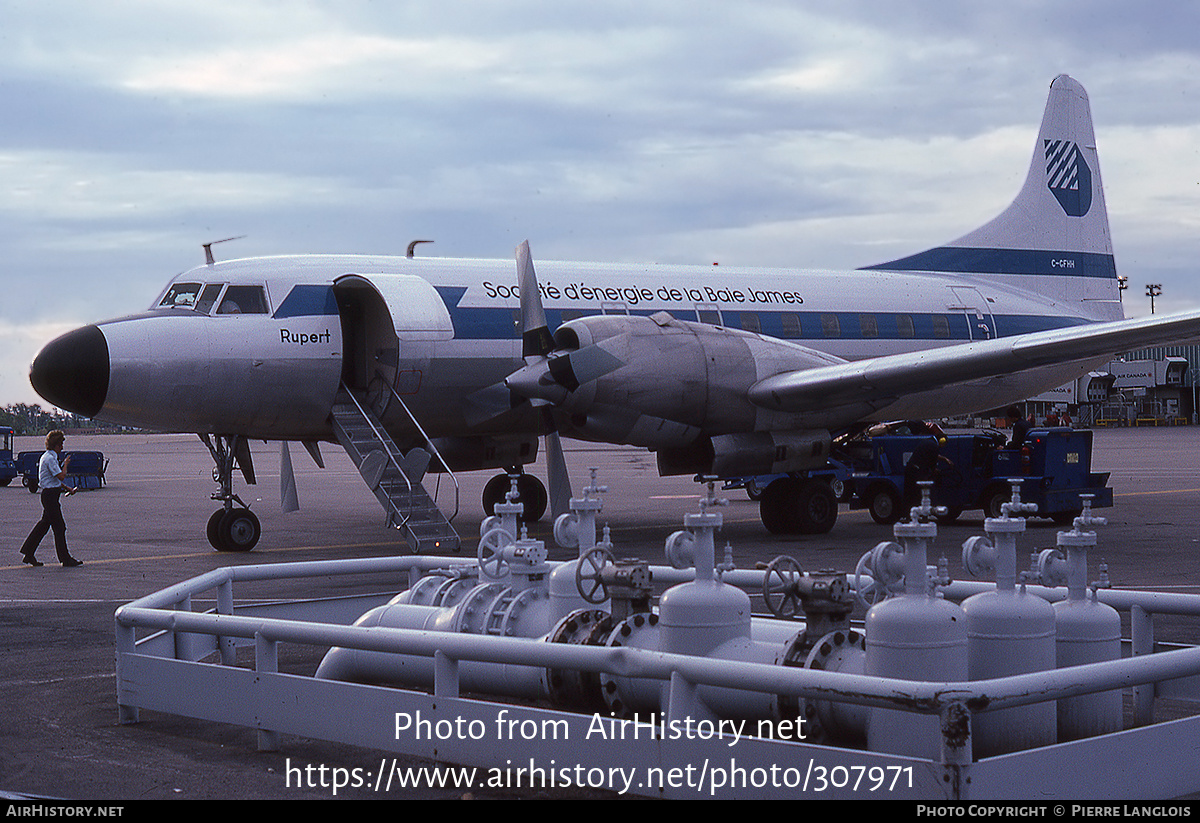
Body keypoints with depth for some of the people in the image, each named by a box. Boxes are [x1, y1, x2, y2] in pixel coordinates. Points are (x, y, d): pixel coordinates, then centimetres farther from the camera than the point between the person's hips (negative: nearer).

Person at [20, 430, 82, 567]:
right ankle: (65, 559, 0)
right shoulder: (50, 458, -18)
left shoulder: (51, 457, 15)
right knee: (59, 527, -5)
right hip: (50, 495, -10)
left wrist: (67, 488, 17)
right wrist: (65, 464, -8)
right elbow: (61, 476, -23)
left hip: (49, 495, 10)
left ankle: (28, 553, 19)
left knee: (44, 524, 15)